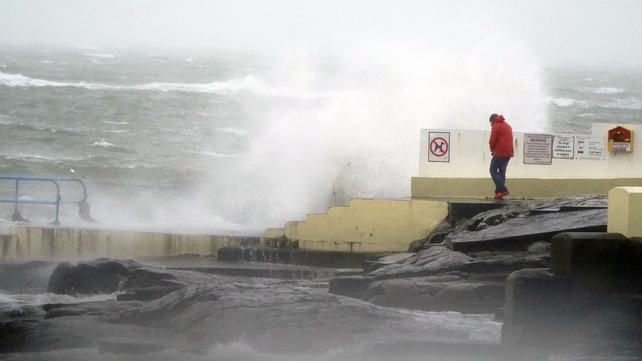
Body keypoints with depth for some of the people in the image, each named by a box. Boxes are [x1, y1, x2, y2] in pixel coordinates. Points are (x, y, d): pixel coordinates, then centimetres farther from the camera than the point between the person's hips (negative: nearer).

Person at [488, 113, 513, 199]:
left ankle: (502, 189, -14)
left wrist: (492, 150, 7)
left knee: (493, 170, -1)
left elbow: (492, 140, -11)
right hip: (508, 153, 8)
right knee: (502, 171, 10)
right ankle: (500, 192, 5)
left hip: (499, 153, -8)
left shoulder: (496, 126, -5)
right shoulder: (507, 125, 20)